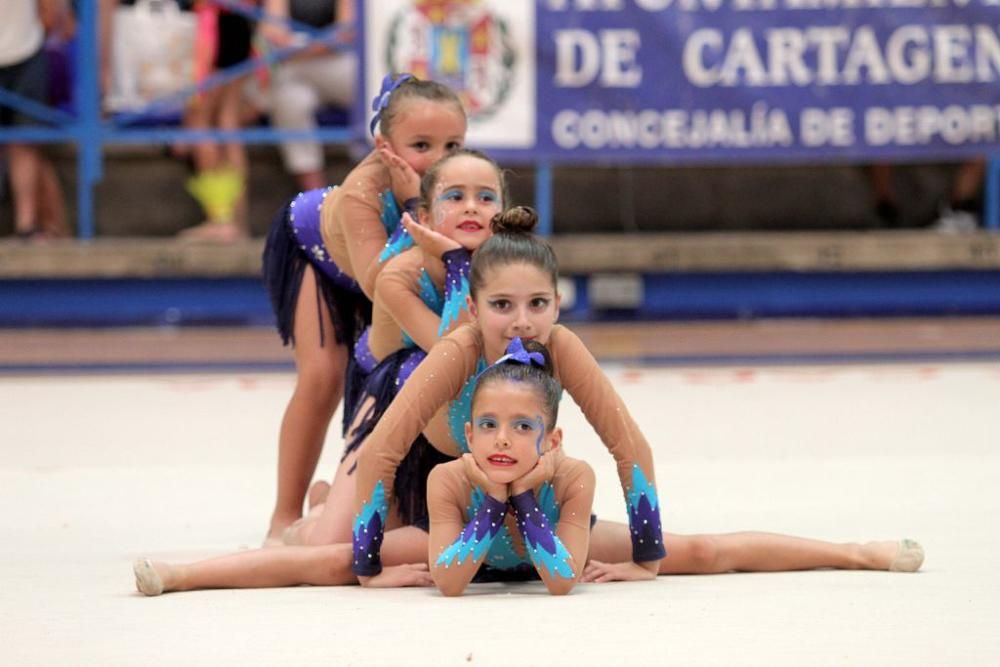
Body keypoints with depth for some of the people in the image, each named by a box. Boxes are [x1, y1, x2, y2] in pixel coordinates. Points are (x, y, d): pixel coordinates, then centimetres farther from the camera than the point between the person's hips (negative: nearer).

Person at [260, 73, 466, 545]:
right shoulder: (364, 190, -47)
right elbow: (376, 287, -54)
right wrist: (414, 210, -58)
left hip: (367, 261, 4)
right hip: (310, 245, -4)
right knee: (322, 377, -15)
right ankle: (285, 518, -2)